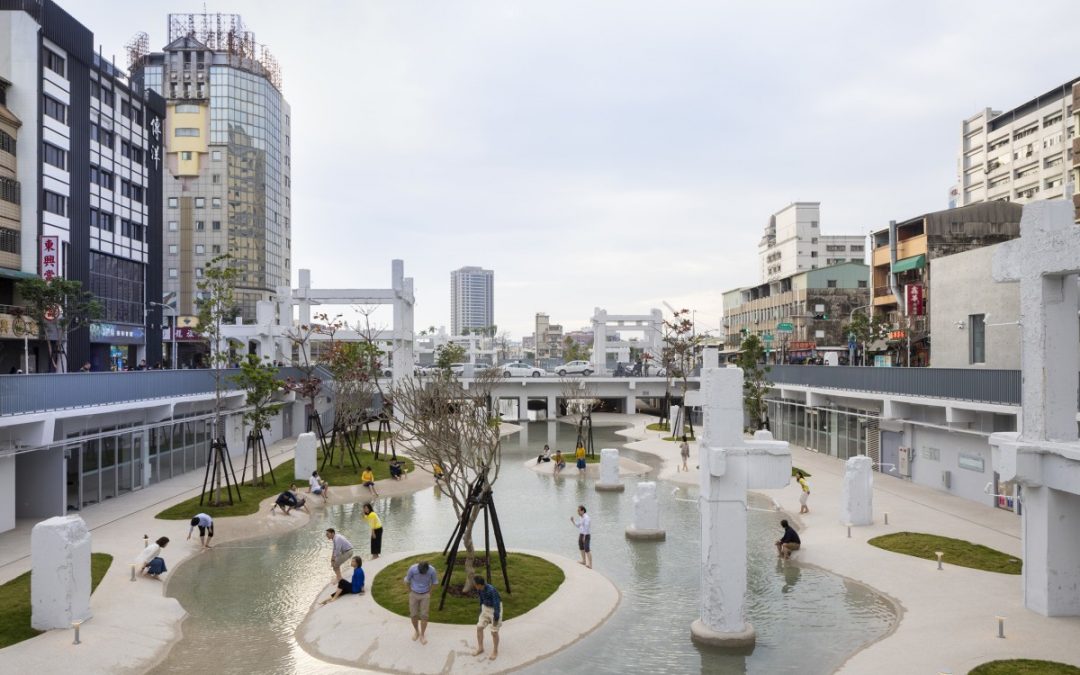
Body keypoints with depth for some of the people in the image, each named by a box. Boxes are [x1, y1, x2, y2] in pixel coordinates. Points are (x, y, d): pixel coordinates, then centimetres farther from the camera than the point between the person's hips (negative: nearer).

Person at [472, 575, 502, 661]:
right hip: (486, 608, 7)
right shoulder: (479, 589, -11)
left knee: (494, 631, 0)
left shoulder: (492, 590, -33)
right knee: (479, 627, 5)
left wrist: (496, 618, -20)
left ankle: (495, 651, 21)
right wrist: (481, 612, 16)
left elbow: (496, 604, -26)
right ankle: (480, 648, 24)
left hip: (495, 609, -7)